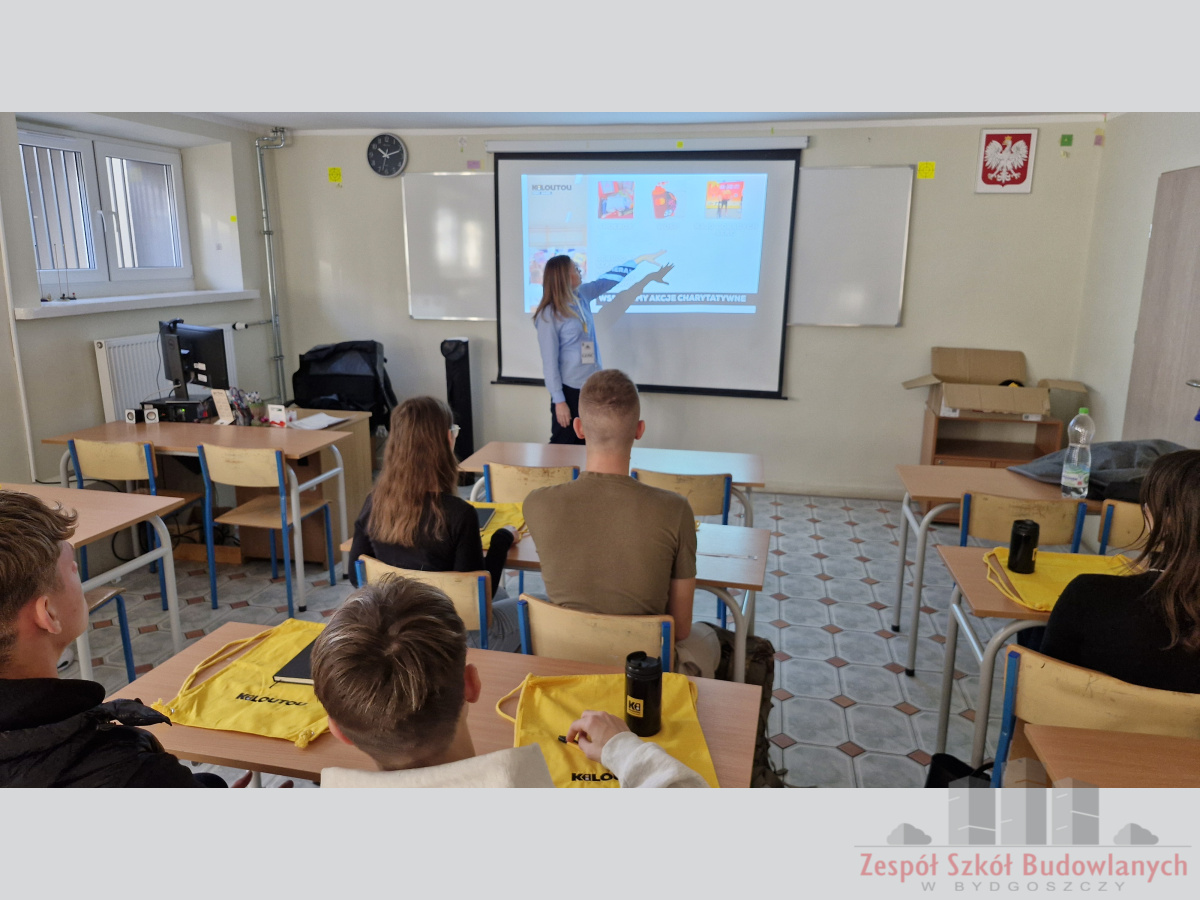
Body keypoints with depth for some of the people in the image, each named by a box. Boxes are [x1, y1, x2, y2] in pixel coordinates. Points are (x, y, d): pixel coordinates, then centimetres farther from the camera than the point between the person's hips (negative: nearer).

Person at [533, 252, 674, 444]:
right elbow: (549, 363, -16)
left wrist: (640, 259, 25)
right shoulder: (549, 316, -16)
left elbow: (608, 279, 20)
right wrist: (559, 401, -17)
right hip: (570, 390, -7)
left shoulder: (582, 295, 4)